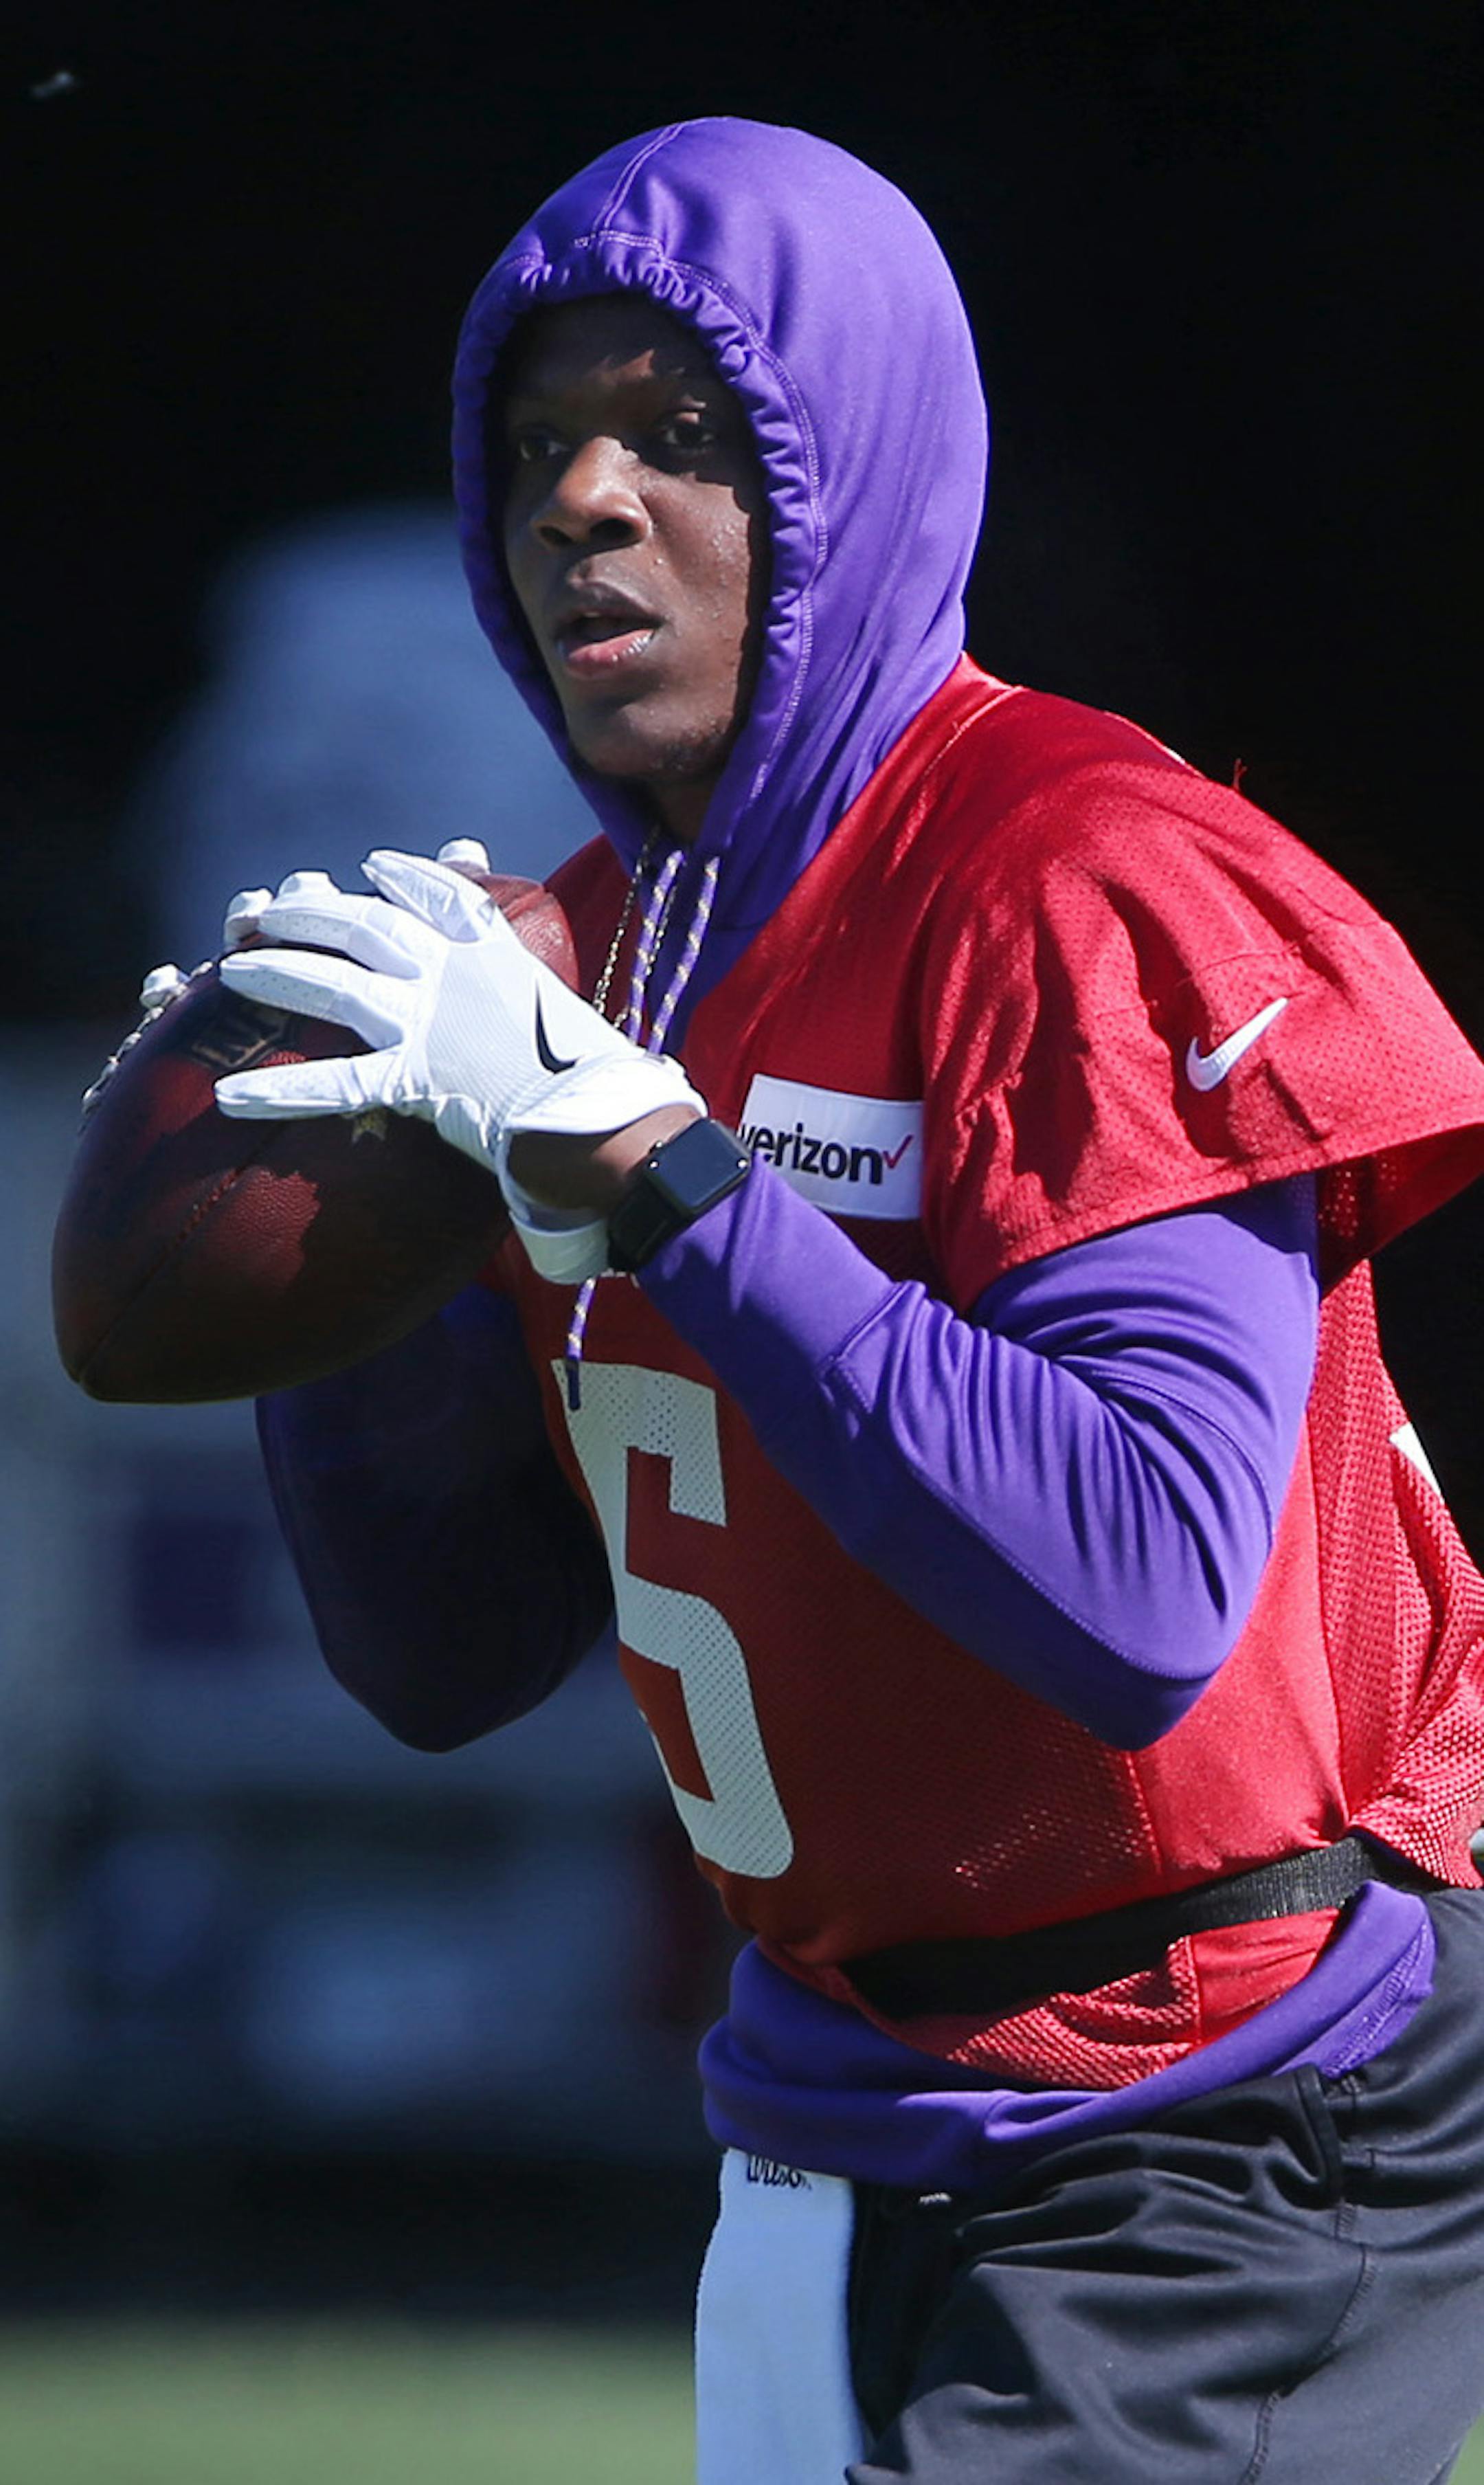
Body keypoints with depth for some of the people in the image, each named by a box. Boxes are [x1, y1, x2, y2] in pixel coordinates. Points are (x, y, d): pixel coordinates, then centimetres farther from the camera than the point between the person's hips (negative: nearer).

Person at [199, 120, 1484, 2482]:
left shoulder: (1098, 895, -17)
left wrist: (640, 1161, -29)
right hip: (835, 2150, 8)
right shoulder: (592, 957, 8)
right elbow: (451, 1655, 12)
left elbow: (1142, 1603, -30)